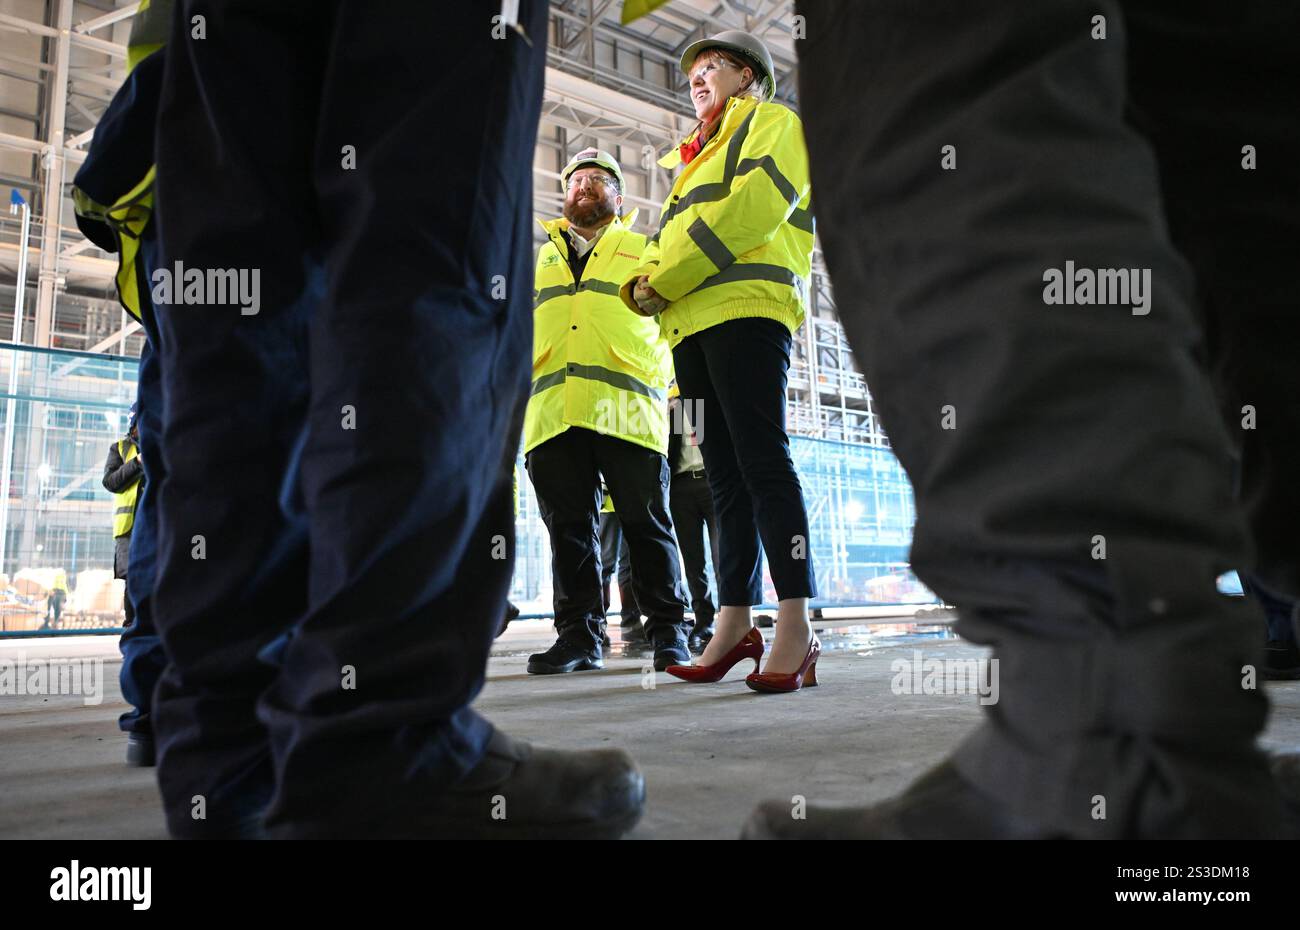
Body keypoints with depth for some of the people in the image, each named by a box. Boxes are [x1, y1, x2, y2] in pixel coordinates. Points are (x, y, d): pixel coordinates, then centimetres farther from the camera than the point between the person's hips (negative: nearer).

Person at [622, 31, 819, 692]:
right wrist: (644, 281, 2)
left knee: (761, 462, -16)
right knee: (725, 474, 2)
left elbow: (753, 206, -7)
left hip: (745, 305, -7)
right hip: (691, 321, 8)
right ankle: (735, 622, 2)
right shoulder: (697, 158, 34)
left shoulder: (773, 123, 11)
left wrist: (664, 279, -9)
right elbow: (669, 236, 26)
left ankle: (796, 627, -18)